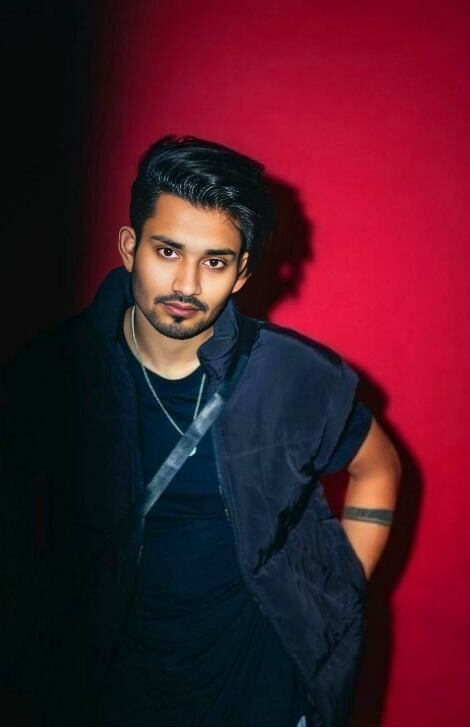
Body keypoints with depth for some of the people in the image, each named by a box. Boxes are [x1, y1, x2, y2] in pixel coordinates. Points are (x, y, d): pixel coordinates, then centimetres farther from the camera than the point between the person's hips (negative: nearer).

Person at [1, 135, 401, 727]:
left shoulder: (297, 377, -16)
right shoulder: (52, 373, -14)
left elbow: (376, 469, 3)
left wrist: (342, 594, -2)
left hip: (262, 678, 0)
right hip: (108, 675, 1)